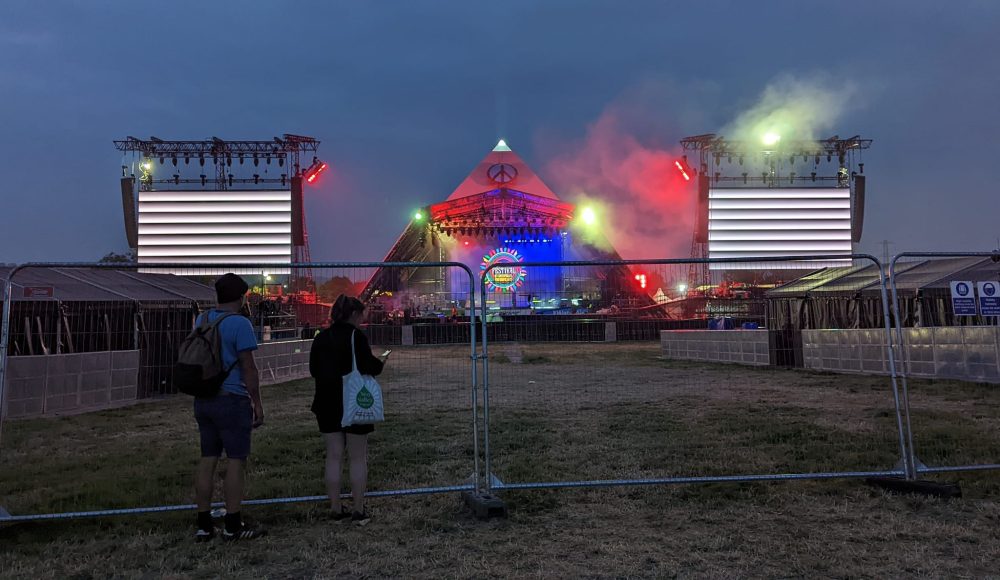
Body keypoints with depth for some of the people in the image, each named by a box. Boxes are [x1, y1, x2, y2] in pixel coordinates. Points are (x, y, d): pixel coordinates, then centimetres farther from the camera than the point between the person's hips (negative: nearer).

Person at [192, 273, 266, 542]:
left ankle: (204, 525, 15)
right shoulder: (240, 324, -12)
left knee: (207, 459, 10)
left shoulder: (202, 319, 10)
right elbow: (248, 367, -12)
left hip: (203, 399, 7)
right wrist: (257, 403, -7)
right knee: (236, 460, 0)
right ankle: (233, 525, 4)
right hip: (232, 399, -7)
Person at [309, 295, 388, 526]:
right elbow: (368, 367, -16)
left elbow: (313, 369, 11)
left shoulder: (321, 337, 6)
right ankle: (359, 511, 9)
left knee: (334, 456, 11)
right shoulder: (356, 336, -13)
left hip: (328, 403, 5)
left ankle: (336, 509, 16)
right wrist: (380, 362, 3)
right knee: (358, 458, 5)